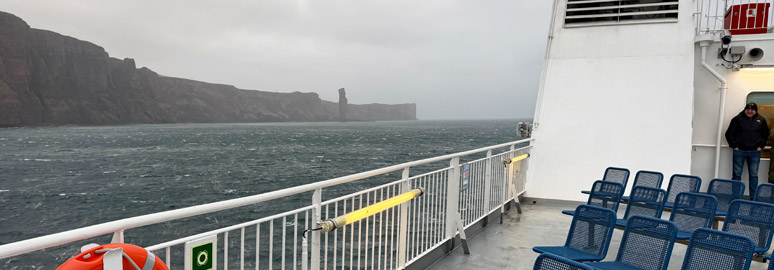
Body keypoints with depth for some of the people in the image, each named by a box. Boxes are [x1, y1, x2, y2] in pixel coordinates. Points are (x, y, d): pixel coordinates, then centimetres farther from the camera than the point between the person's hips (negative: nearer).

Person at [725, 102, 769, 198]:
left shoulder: (761, 120, 7)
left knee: (754, 175, 3)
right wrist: (734, 146, -4)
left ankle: (753, 196, 9)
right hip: (739, 151, -2)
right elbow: (729, 133, 3)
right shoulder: (737, 119, 0)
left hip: (755, 152, 2)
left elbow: (766, 135, 16)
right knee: (736, 174, 0)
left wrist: (760, 146, 5)